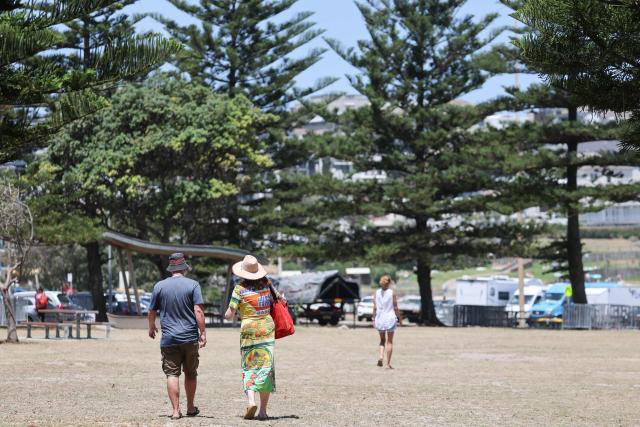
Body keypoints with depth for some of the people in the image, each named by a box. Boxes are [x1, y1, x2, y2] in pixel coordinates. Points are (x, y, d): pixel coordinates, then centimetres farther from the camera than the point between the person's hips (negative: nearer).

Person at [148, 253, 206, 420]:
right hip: (190, 338, 0)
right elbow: (198, 311, -11)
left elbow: (152, 311, 10)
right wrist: (203, 333, -7)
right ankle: (190, 408, 25)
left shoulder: (159, 286, 2)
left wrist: (151, 328, 28)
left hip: (169, 339, 0)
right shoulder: (193, 285, -3)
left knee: (172, 374, 0)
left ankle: (176, 410, -8)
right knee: (191, 374, 14)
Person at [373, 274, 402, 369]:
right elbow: (395, 308, -6)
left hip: (380, 318, 3)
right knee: (389, 341, 5)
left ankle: (381, 356, -6)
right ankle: (388, 363, 4)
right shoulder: (392, 293, -7)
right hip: (390, 318, -3)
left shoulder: (377, 292, 0)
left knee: (382, 340, 18)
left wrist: (374, 319, 8)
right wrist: (400, 318, 4)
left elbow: (375, 307, 0)